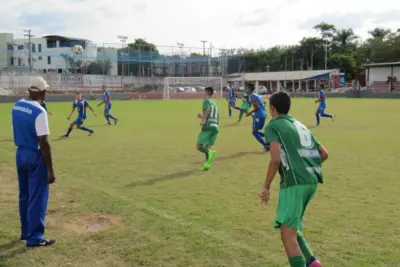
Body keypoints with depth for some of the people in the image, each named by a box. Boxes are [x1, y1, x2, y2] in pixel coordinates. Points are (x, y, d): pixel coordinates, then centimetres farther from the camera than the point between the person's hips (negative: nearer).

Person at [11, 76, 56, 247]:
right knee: (37, 197, 2)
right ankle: (35, 237, 8)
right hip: (35, 157, -8)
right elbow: (43, 143, -22)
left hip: (20, 153, 8)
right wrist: (50, 169, -18)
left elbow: (18, 132, 13)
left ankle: (26, 232, 30)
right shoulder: (39, 111, -20)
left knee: (24, 196, 18)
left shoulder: (16, 106, 4)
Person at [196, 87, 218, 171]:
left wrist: (202, 120, -11)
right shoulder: (215, 104, 28)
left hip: (207, 127, -7)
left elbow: (207, 110, -18)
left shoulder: (206, 101, 4)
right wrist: (202, 117, 27)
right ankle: (207, 164, -8)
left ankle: (210, 153, -25)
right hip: (215, 127, 7)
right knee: (207, 147, 10)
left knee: (198, 146, 0)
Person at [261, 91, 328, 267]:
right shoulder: (300, 125, 23)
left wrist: (266, 186, -4)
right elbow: (324, 154, 22)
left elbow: (276, 159, -12)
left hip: (294, 182, -8)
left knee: (287, 233, -8)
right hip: (312, 181, 8)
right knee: (291, 227, 22)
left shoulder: (273, 126, 2)